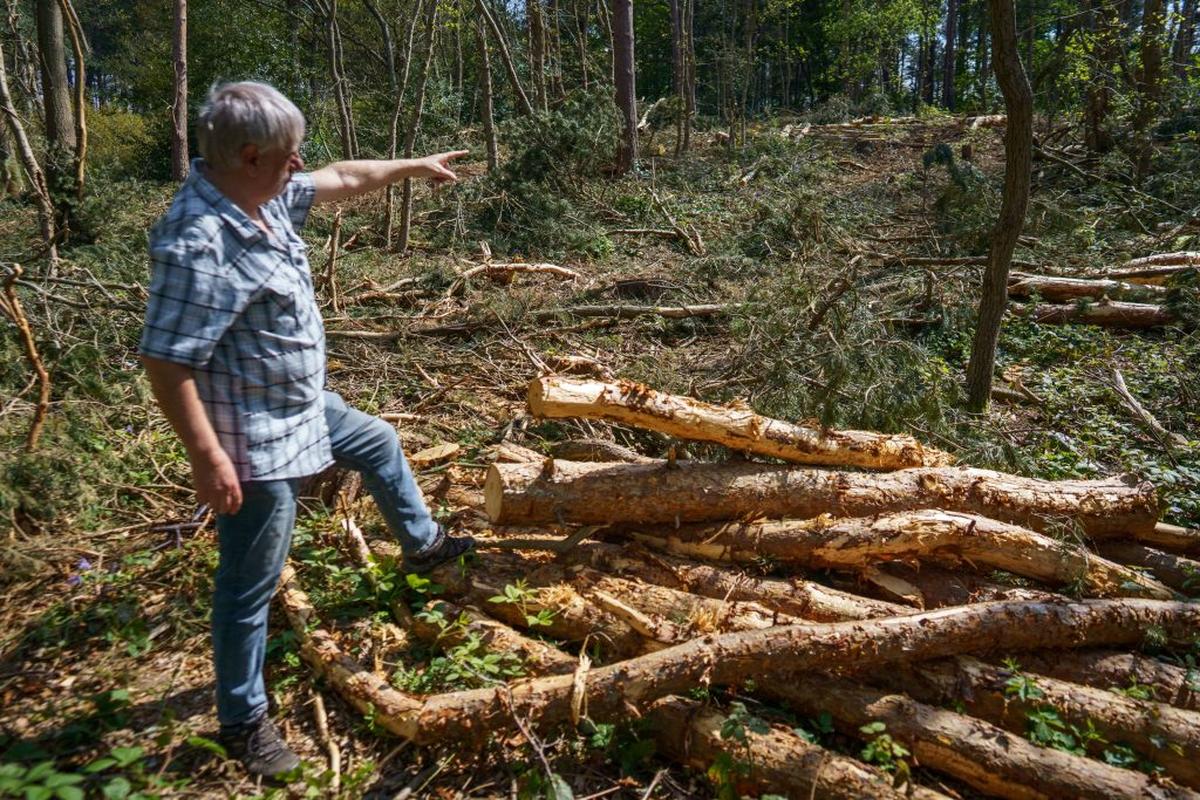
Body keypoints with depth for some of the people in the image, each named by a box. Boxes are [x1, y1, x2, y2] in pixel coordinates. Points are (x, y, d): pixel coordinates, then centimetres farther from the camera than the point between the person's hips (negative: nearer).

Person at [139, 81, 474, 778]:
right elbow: (165, 361, -28)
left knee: (379, 443, 29)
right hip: (254, 440, -10)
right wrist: (207, 457, -27)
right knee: (250, 585, 5)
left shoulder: (263, 197, -2)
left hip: (304, 408, 10)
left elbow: (342, 180, 15)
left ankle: (423, 545, 54)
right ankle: (244, 721, 25)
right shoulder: (199, 243, -29)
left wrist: (415, 167, 23)